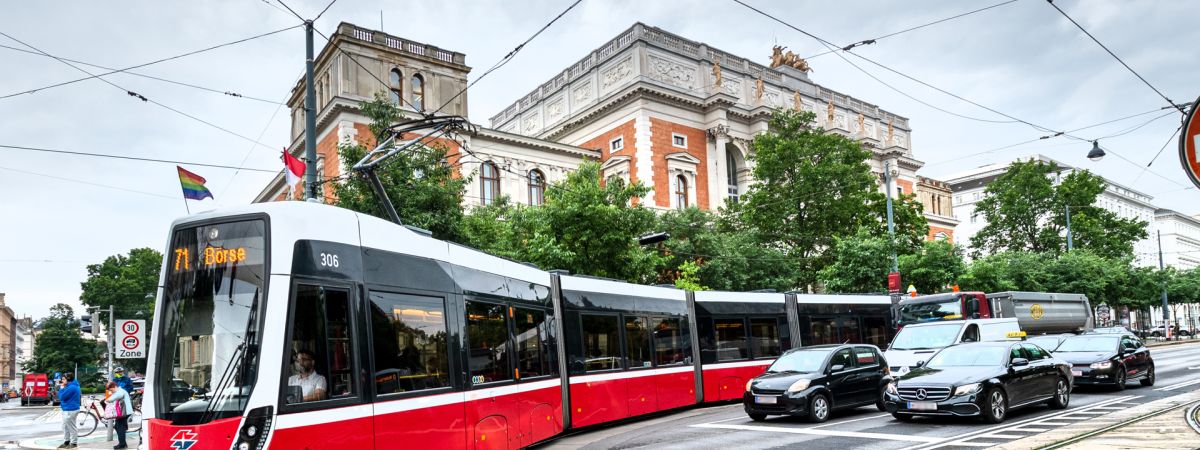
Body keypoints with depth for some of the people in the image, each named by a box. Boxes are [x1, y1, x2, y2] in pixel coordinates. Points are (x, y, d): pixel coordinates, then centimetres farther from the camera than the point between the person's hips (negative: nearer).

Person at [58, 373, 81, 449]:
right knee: (65, 427, 17)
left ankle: (74, 443, 5)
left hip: (70, 410, -11)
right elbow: (60, 396, 20)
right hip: (67, 409, 11)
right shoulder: (70, 386, 15)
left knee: (71, 427, -2)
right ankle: (66, 442, 26)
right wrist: (63, 387, 8)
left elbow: (61, 397, -19)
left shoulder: (72, 387, -21)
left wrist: (62, 388, -10)